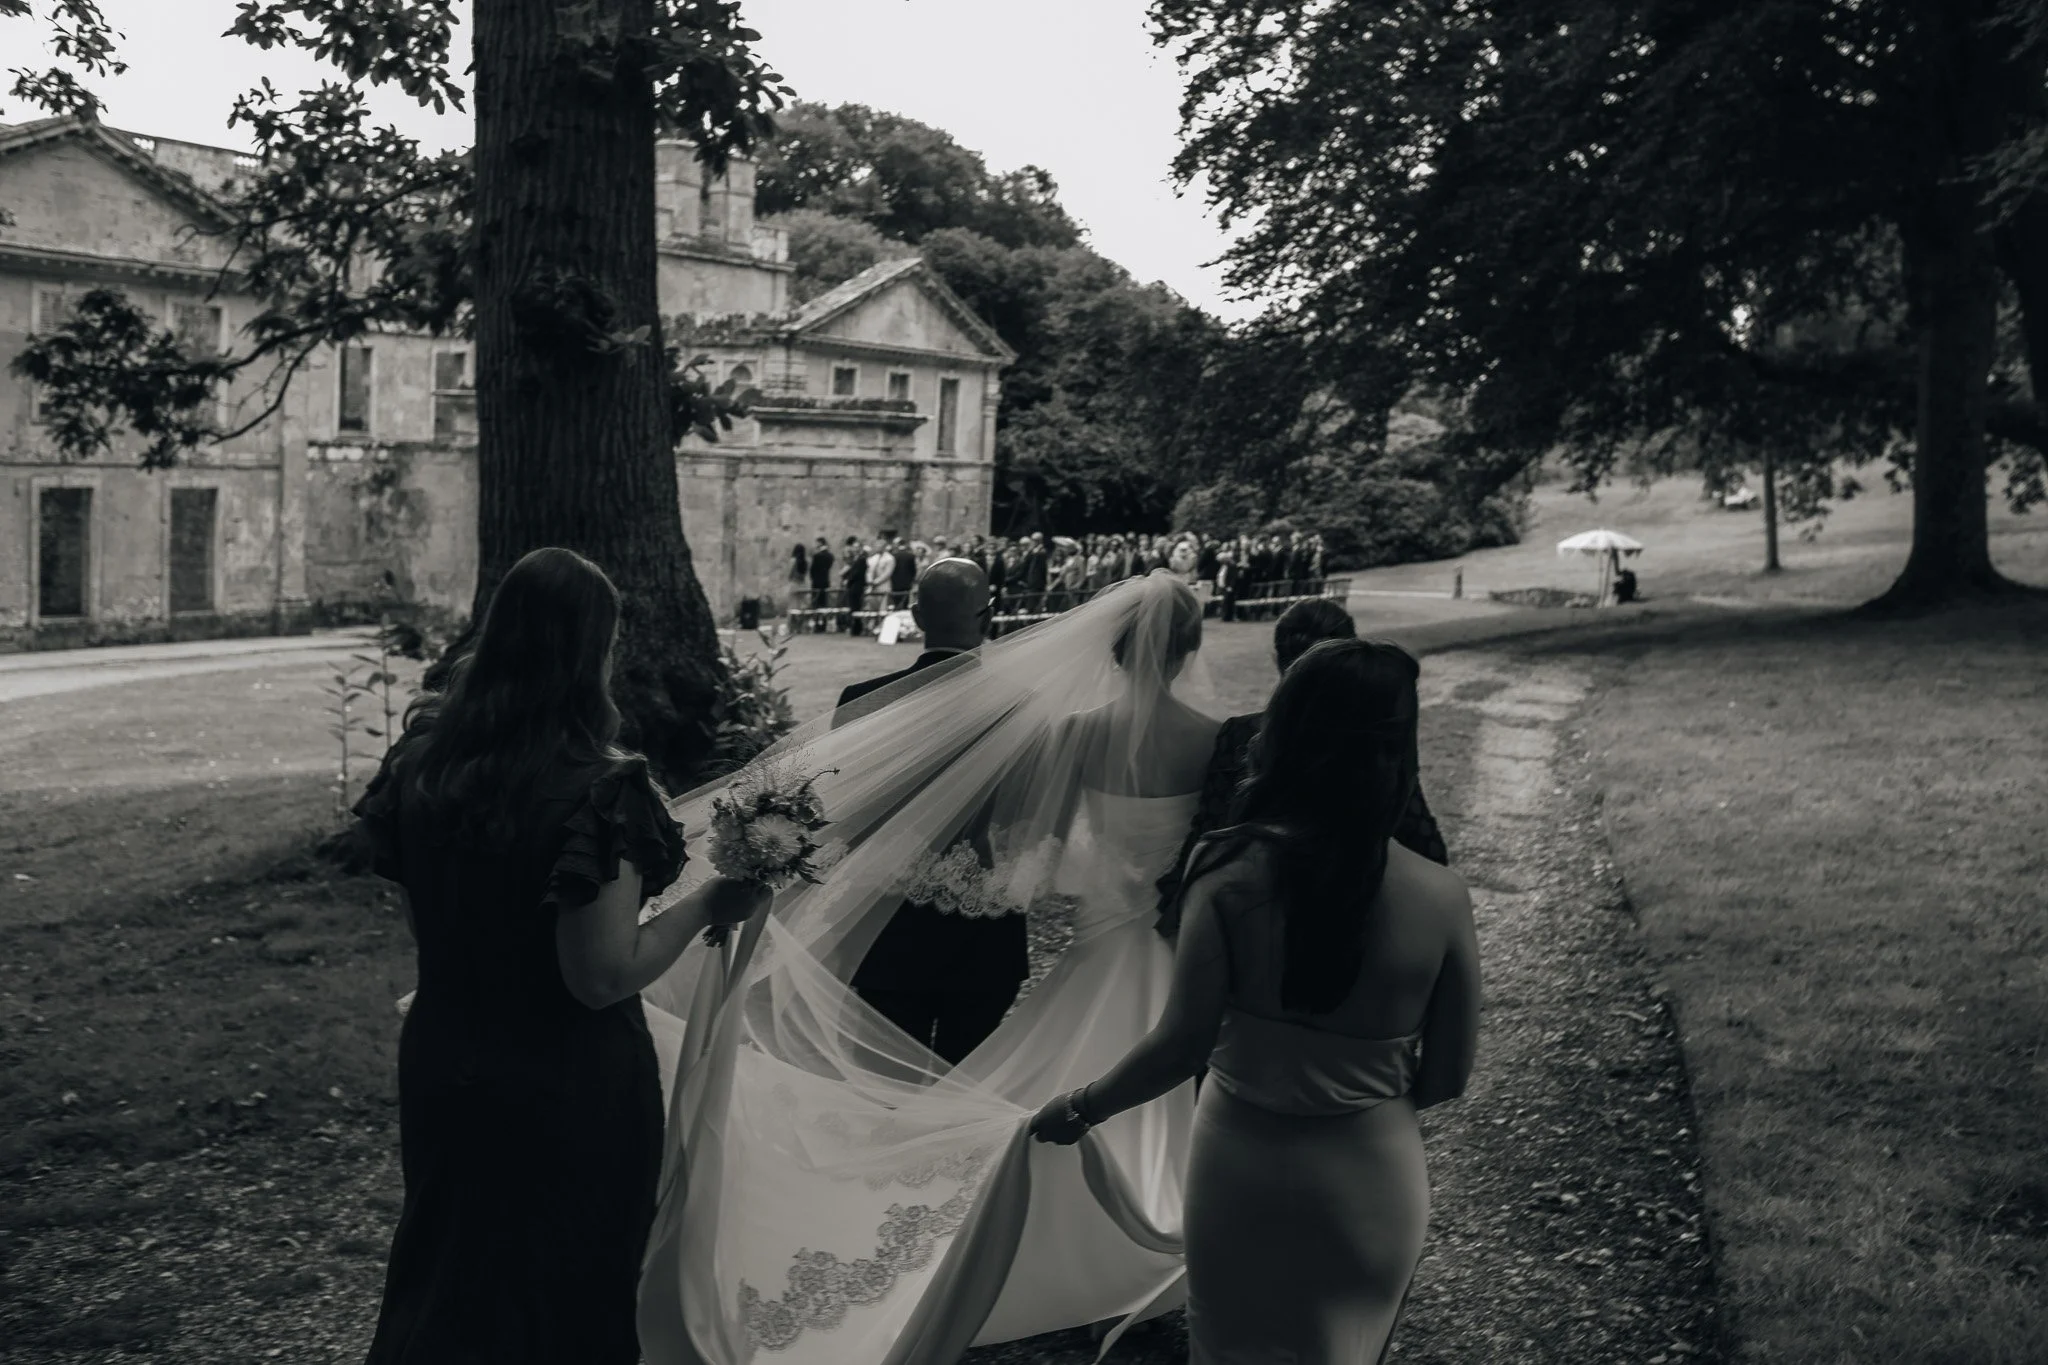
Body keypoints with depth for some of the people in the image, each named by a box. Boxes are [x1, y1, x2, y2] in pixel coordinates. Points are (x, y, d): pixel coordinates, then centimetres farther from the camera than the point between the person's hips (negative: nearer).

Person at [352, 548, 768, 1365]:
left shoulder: (422, 757, -3)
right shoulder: (596, 788, -24)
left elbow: (421, 924, 8)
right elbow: (603, 976, -24)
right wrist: (709, 906, -13)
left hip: (441, 1070, 6)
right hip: (567, 1091, -6)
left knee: (443, 1282, 24)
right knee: (565, 1297, 16)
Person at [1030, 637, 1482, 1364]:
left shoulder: (1230, 871, -18)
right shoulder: (1440, 897, -14)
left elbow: (1183, 1045, -17)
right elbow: (1447, 1076, -5)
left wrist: (1081, 1107, 0)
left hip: (1243, 1166, 0)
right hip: (1371, 1179, 1)